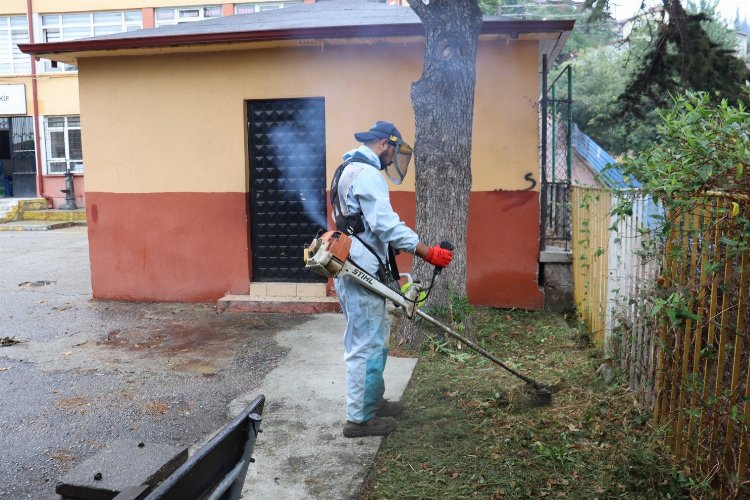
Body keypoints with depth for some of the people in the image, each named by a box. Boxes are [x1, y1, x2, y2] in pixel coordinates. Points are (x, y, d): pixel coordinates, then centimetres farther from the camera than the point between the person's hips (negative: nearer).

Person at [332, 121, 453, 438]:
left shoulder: (350, 170, 20)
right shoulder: (367, 173, -15)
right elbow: (387, 225, -24)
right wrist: (429, 253, -22)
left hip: (357, 271, 11)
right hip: (360, 274, -11)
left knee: (375, 339, 19)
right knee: (367, 345, -3)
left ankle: (373, 401, 31)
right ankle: (359, 419, 7)